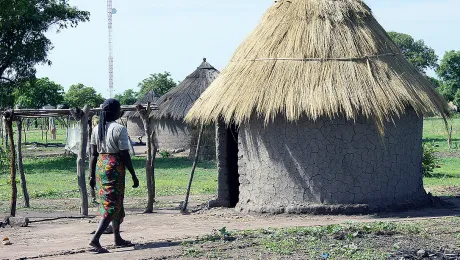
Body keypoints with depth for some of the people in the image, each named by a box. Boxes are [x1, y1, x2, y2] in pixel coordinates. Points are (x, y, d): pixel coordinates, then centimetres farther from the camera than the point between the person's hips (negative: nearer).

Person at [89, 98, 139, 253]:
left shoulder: (96, 129, 6)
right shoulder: (119, 129, -13)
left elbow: (93, 155, 8)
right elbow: (125, 155, -13)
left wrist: (92, 176, 13)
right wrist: (134, 176, -6)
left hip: (100, 167, 7)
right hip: (115, 167, -7)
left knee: (116, 204, 19)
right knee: (112, 205, -4)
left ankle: (118, 239, 26)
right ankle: (95, 239, -15)